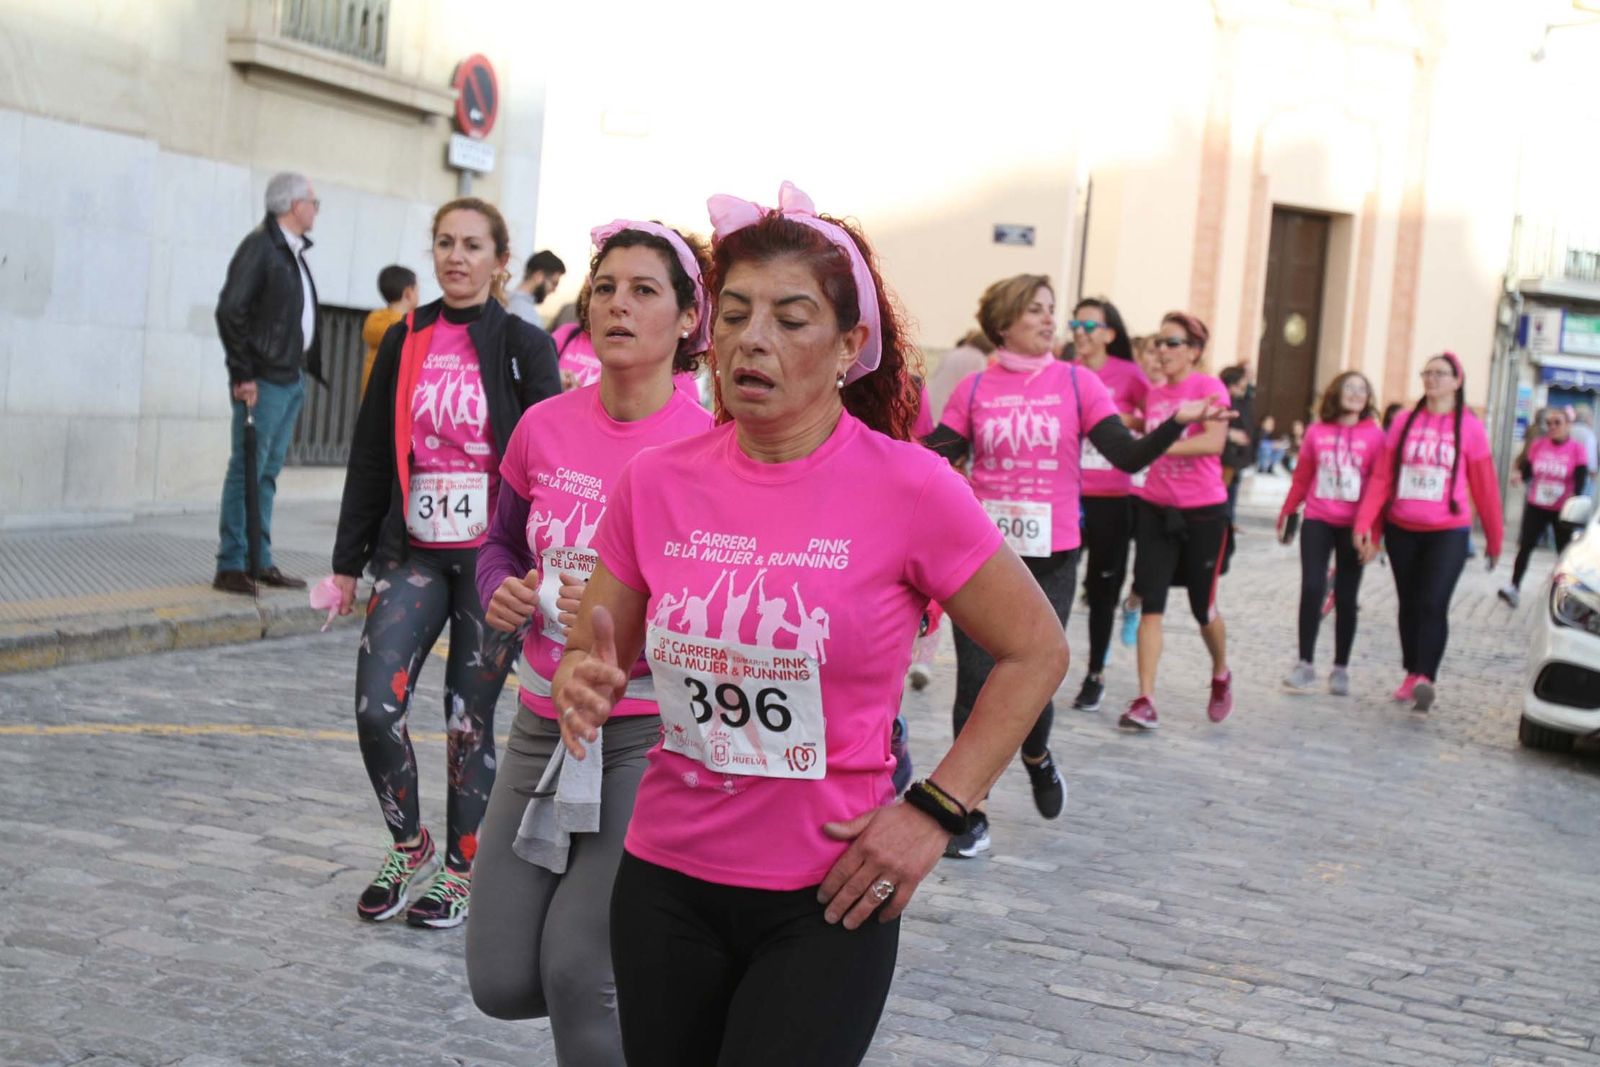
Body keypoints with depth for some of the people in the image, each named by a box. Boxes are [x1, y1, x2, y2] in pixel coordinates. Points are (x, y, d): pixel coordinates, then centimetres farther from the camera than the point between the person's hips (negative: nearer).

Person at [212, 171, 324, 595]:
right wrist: (243, 374, -18)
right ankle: (230, 567, -3)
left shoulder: (293, 250, 16)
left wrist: (308, 367, 12)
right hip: (263, 381, -9)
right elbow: (230, 310, -17)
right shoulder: (260, 245, -11)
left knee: (268, 472, 12)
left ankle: (261, 562, 18)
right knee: (247, 471, -6)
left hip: (291, 379, 9)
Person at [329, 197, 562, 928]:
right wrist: (348, 561, 10)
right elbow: (370, 456, 11)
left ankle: (461, 869, 22)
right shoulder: (406, 341, 8)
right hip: (414, 552, 3)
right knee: (376, 707, -8)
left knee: (470, 719, 4)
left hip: (491, 557, -3)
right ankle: (409, 847, 16)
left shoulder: (524, 346, -2)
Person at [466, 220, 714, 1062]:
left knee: (576, 972, -10)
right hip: (545, 722, 5)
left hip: (651, 734, -5)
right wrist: (500, 594, -3)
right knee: (500, 981, 7)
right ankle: (635, 984, 36)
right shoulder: (544, 428, 1)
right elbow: (501, 543, 18)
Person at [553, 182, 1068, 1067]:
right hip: (666, 884, 4)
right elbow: (594, 655, 9)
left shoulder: (907, 489, -12)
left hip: (825, 900, -3)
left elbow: (1035, 652, -2)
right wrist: (584, 685, -15)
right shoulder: (656, 482, -2)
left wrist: (934, 810, -9)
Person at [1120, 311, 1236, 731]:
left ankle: (1221, 676, 36)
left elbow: (1215, 441, -23)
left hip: (1203, 512, -4)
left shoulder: (1208, 388, -9)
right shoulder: (1153, 395, 9)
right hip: (1156, 508, 4)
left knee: (1203, 606, 8)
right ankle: (1145, 700, -6)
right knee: (1151, 603, -5)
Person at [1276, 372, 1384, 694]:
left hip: (1353, 526, -1)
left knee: (1345, 597, 6)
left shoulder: (1374, 434, -4)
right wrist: (1285, 514, 13)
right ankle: (1305, 664, -1)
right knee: (1312, 589, -7)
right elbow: (1302, 477, 10)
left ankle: (1341, 668, 14)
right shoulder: (1317, 432, 1)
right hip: (1317, 521, 1)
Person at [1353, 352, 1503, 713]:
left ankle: (1425, 678, -19)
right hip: (1401, 530, 3)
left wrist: (1494, 541, 7)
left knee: (1432, 603, -15)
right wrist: (1365, 525, -6)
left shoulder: (1469, 428, -1)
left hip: (1448, 532, -3)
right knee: (1409, 605, 10)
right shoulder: (1404, 422, 5)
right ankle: (1412, 675, 21)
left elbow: (1485, 487, 2)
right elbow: (1381, 478, 3)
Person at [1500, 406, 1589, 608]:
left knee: (1565, 551, 8)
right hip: (1536, 506, 2)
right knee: (1525, 546, -4)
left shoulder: (1578, 449, -9)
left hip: (1562, 510, -2)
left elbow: (1581, 480, -13)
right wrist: (1518, 475, -21)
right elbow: (1527, 469, 3)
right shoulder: (1537, 445, 0)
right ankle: (1514, 588, -4)